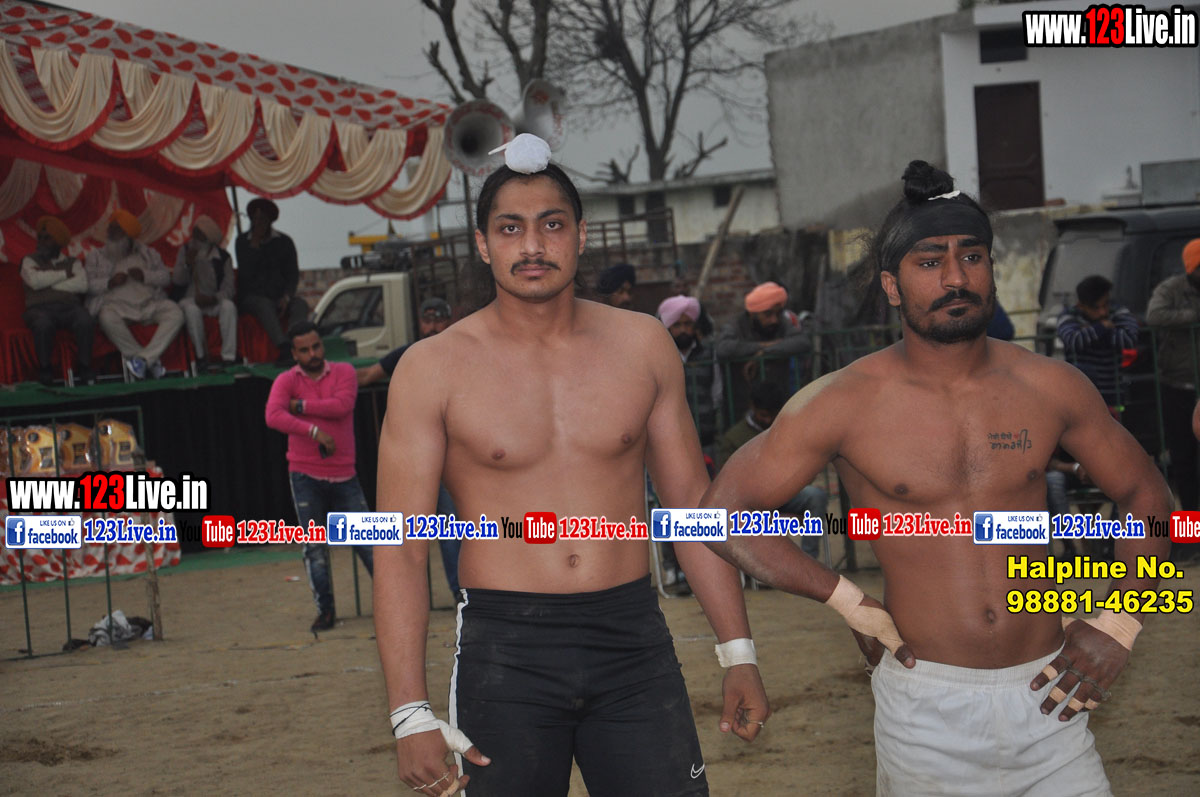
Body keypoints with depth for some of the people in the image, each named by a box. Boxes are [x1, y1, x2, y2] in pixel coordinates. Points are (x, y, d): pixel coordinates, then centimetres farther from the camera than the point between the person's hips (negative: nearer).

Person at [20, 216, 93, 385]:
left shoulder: (73, 263, 21)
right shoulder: (30, 261, 18)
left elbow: (82, 285, 0)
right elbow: (35, 281, -5)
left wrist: (48, 281, -1)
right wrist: (64, 274, 3)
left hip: (69, 307, 1)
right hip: (40, 308, -1)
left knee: (85, 320, -34)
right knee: (43, 324, -38)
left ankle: (84, 366, -24)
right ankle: (44, 368, -23)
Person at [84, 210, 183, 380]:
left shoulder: (148, 254, 22)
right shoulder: (96, 256, 17)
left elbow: (165, 277, 11)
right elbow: (87, 284, 5)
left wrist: (145, 276, -7)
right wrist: (110, 282, -11)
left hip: (149, 303, 2)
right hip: (117, 304, -2)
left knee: (175, 312, -27)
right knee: (108, 317, -38)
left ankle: (144, 358, -30)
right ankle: (151, 361, -28)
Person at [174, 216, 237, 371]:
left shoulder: (223, 257, 2)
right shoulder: (186, 251, 6)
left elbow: (228, 288, -4)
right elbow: (178, 280, 3)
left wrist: (213, 298, -23)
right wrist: (188, 263, -15)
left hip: (214, 301, 0)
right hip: (190, 299, 0)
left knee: (229, 306, -33)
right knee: (191, 309, -36)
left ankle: (228, 356, -36)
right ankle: (201, 354, -25)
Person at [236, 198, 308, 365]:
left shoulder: (284, 242, 12)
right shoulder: (243, 242, 8)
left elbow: (293, 274, 8)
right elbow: (246, 273, -6)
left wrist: (286, 297, -9)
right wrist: (254, 245, -10)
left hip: (279, 296, 2)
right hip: (252, 297, -2)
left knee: (300, 305, -29)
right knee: (264, 305, -37)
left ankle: (292, 347, -48)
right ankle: (284, 348, -53)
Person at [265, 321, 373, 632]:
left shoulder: (344, 372, 4)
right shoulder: (286, 381, 1)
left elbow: (342, 405, -15)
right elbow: (273, 416, -18)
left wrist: (301, 405, -12)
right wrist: (314, 431, -25)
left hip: (343, 474, 0)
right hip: (305, 477, 0)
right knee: (314, 547, 0)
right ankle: (325, 611, 8)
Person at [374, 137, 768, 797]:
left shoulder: (642, 345, 6)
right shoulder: (434, 369, -3)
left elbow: (692, 504, 13)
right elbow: (399, 550, -5)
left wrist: (739, 654, 9)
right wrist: (411, 714, -12)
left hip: (635, 643, 2)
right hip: (504, 652, -2)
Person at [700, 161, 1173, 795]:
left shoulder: (1049, 387, 2)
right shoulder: (844, 404, -6)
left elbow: (1147, 496, 13)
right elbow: (723, 510, -2)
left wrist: (1118, 624, 1)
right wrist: (845, 599, -6)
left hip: (1047, 699, 2)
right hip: (928, 711, -2)